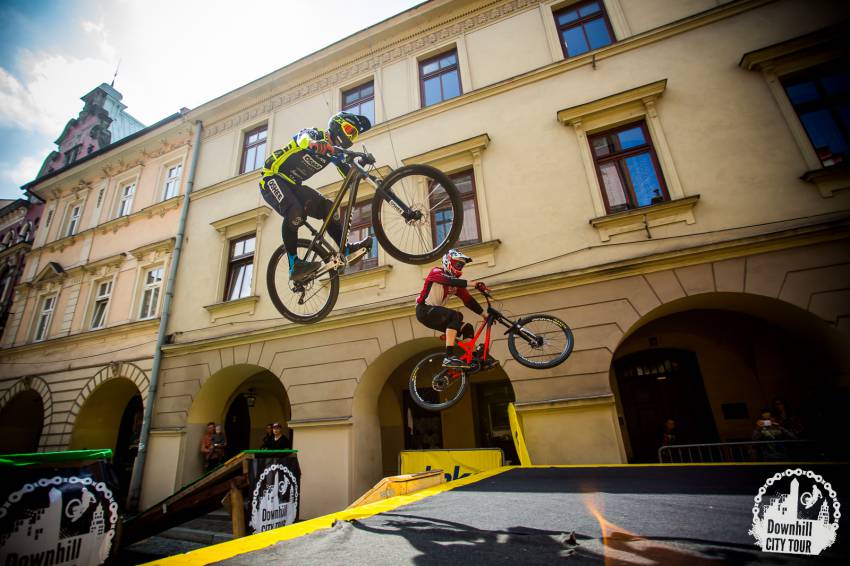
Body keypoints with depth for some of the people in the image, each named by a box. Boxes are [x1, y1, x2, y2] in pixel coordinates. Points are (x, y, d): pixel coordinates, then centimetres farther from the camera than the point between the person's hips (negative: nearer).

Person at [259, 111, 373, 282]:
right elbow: (304, 138, -37)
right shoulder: (315, 134, -12)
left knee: (327, 208, -9)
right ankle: (294, 266, -30)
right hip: (273, 178, -7)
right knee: (295, 211, -32)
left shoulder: (335, 152, 7)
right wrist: (314, 144, -61)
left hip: (293, 184, 7)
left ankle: (347, 250, -9)